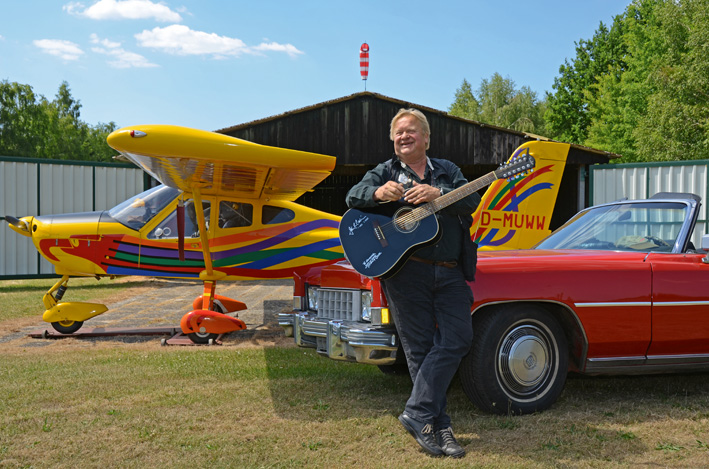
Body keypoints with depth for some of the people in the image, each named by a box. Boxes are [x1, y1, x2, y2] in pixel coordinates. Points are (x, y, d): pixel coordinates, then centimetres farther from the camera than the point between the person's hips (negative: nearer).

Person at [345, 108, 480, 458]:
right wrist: (379, 193, -22)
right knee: (420, 349, -2)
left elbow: (471, 200, 1)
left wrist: (437, 194, -17)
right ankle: (436, 425, 4)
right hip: (405, 271, -2)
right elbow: (353, 197, -1)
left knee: (457, 339, -10)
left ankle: (417, 413, -3)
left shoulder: (447, 170, 17)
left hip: (449, 273, 2)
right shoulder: (385, 172, 14)